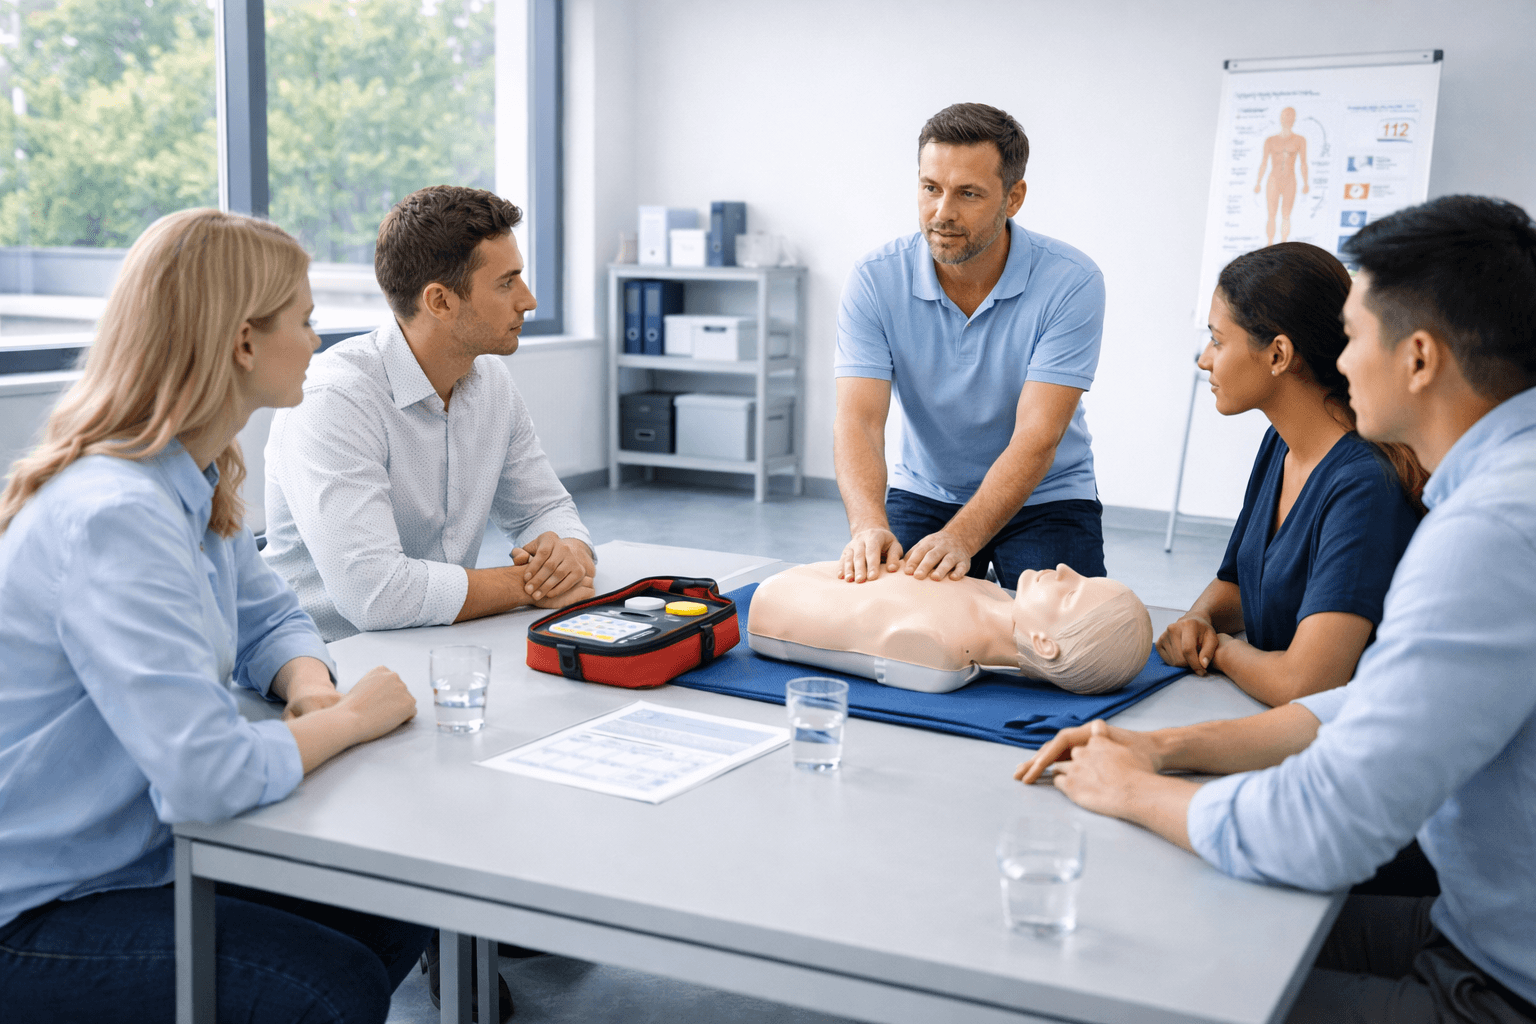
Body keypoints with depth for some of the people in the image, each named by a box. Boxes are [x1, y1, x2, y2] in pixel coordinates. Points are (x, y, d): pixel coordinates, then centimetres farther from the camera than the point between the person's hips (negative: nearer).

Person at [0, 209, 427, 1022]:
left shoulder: (195, 485, 1)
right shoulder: (116, 516, -30)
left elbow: (269, 618, 15)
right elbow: (206, 777, -37)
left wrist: (311, 693, -9)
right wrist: (347, 718, -19)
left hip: (133, 855, 9)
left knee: (399, 917, 1)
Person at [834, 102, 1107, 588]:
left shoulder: (1071, 282, -22)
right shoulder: (876, 280, -15)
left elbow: (1037, 437, -28)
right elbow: (858, 420, -24)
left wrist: (959, 538, -42)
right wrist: (869, 525, -44)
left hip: (1044, 499, -1)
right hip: (923, 493, 2)